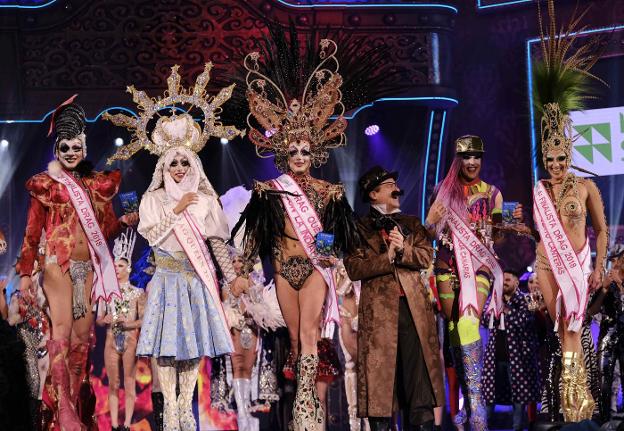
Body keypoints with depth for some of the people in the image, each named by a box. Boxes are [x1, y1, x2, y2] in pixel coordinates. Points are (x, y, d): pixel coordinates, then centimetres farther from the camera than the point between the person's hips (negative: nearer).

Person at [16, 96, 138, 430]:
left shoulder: (93, 184, 14)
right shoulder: (45, 184, 2)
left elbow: (103, 230, 16)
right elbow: (32, 233, 1)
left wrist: (123, 222, -4)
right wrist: (25, 273, -4)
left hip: (88, 266, 5)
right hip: (58, 263, -5)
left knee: (82, 334, 3)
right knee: (62, 331, -13)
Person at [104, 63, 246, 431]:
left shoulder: (205, 200, 8)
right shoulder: (153, 199, 5)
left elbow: (218, 241, 8)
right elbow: (153, 234, -7)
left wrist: (231, 276, 5)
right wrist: (176, 210, -10)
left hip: (197, 278, 2)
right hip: (167, 277, -2)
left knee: (195, 339, 0)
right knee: (167, 340, -6)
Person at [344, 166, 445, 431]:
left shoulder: (411, 224, 20)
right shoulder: (360, 228, 8)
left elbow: (426, 257, 7)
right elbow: (353, 267, -4)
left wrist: (403, 249, -10)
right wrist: (387, 258, -11)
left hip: (414, 305, 3)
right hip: (379, 307, -3)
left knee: (419, 367, -2)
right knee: (380, 367, -4)